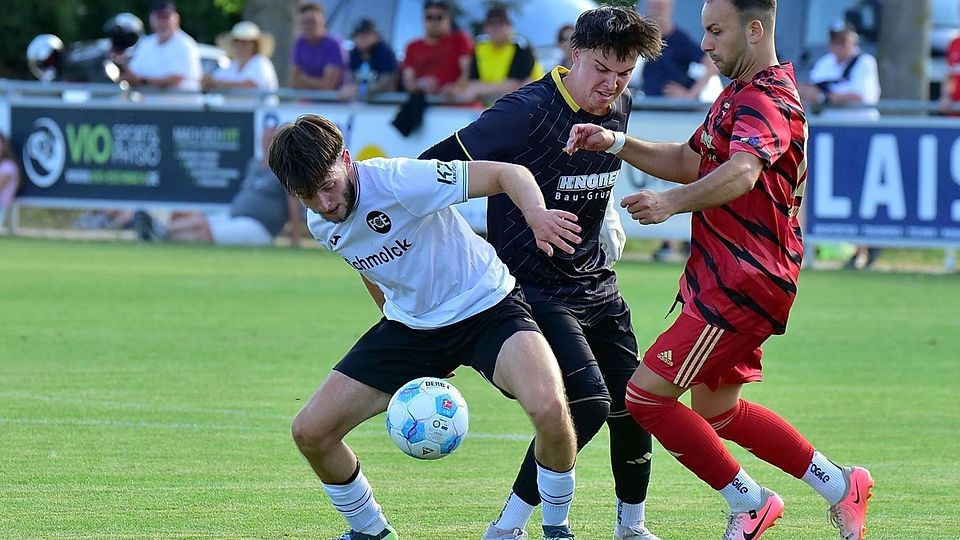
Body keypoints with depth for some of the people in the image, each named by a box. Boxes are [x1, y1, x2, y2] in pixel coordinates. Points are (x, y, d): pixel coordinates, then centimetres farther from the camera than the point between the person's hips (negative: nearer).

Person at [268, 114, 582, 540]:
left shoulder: (399, 181, -26)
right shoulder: (321, 225, -5)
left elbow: (507, 173, -26)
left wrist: (536, 213, -47)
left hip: (487, 309, -6)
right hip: (410, 325, 6)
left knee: (548, 407, -33)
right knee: (310, 432, -4)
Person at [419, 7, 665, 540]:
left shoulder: (620, 107, 3)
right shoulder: (528, 111, -21)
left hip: (598, 286, 7)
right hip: (536, 290, -7)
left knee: (633, 406, 6)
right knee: (588, 402, -22)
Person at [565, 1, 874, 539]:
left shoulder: (767, 100, -18)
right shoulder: (739, 94, 16)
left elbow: (740, 174, -38)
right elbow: (690, 162, 25)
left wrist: (672, 202, -53)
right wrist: (617, 144, 11)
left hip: (746, 282, -11)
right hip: (726, 275, 11)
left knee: (646, 393, -11)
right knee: (715, 409, 19)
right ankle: (840, 486, 25)